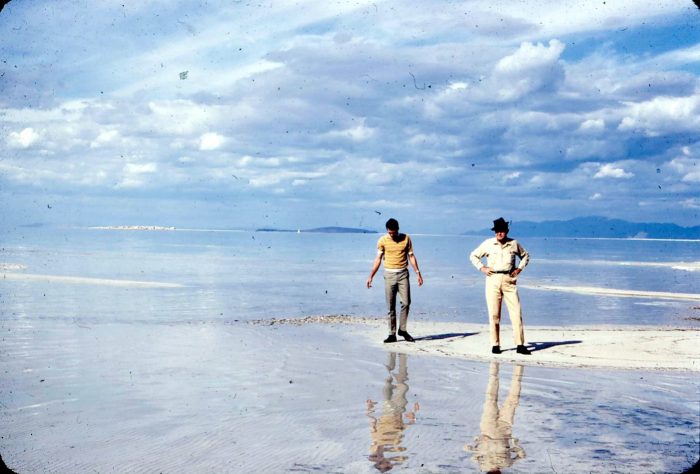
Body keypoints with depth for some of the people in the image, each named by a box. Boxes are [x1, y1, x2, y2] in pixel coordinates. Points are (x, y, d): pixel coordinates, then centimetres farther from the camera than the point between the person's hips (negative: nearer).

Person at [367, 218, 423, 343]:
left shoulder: (406, 239, 2)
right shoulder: (382, 240, 0)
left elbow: (411, 256, 6)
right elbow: (378, 259, 5)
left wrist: (418, 273, 0)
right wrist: (371, 276, 2)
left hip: (403, 274, 1)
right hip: (389, 274, 0)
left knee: (406, 302, -7)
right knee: (391, 306, 0)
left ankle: (402, 329, 8)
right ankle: (392, 334, 4)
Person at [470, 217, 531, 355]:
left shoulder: (514, 244, 7)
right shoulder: (488, 244, 3)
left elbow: (525, 255, 24)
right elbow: (473, 256, 14)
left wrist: (519, 268, 9)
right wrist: (482, 268, 1)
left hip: (509, 280, 1)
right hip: (493, 280, -1)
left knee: (516, 312, -5)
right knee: (494, 314, 0)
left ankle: (520, 345, -2)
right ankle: (495, 345, 7)